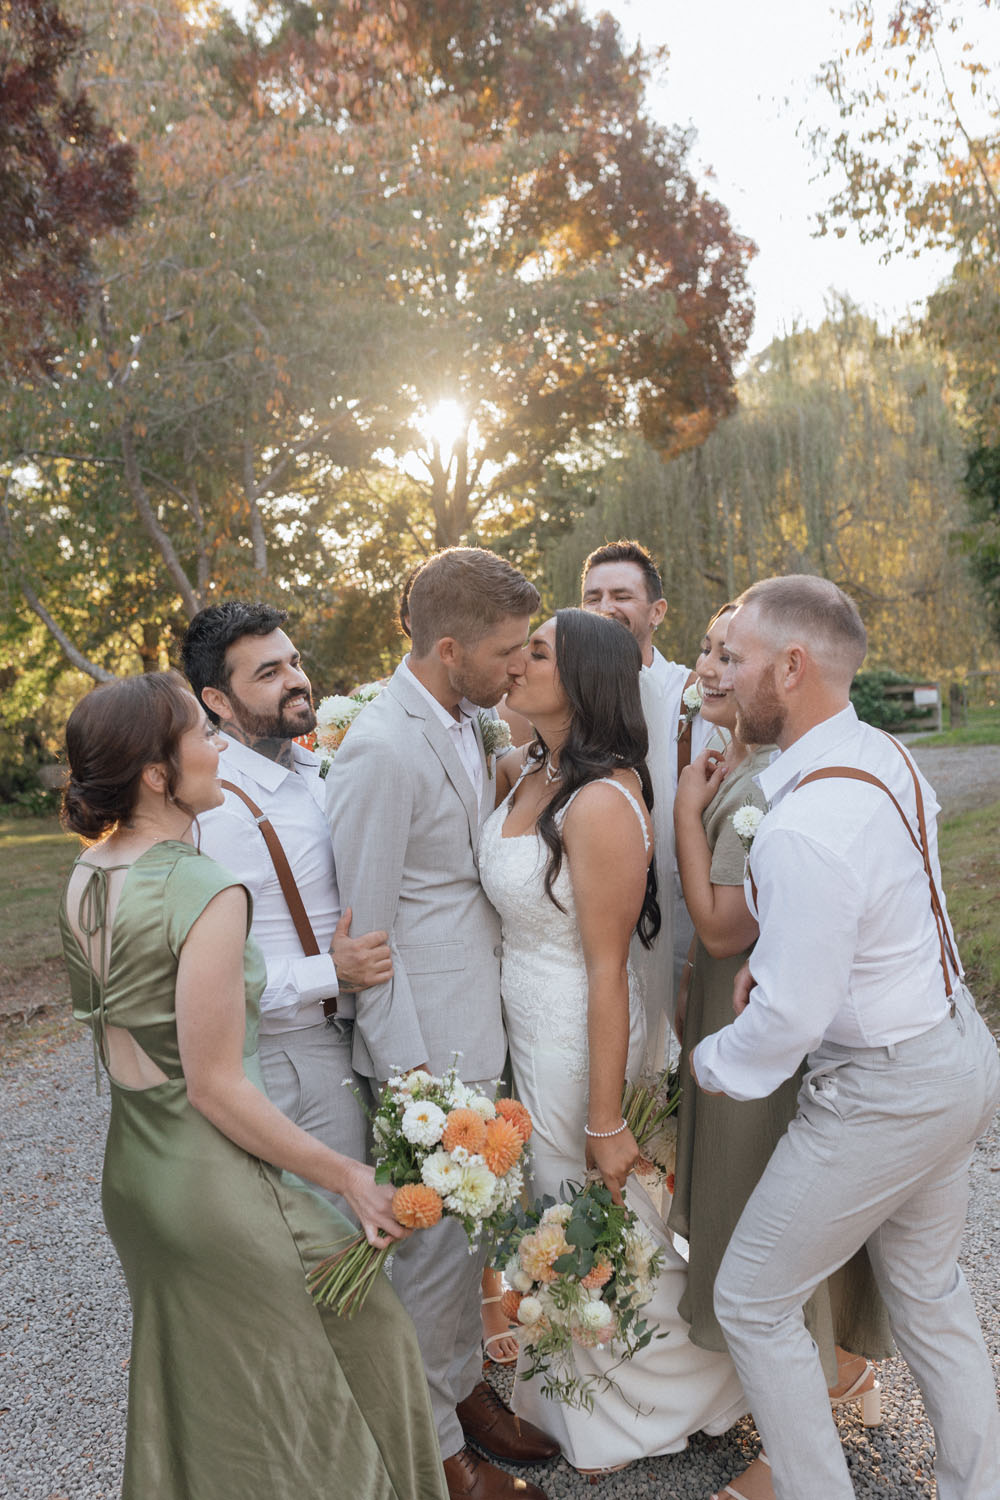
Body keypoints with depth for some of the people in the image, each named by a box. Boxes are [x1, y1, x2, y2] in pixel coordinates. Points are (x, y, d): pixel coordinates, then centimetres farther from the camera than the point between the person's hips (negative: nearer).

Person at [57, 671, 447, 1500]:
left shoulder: (86, 879, -1)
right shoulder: (207, 891, -26)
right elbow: (215, 1086, -24)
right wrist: (349, 1176, -16)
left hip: (132, 1172, 8)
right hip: (217, 1185, -8)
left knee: (188, 1381, 30)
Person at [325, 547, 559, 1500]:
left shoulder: (475, 719, 4)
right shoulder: (382, 749, -22)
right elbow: (366, 933, -19)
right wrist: (410, 1075, -17)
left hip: (484, 1024, 8)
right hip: (426, 1041, -8)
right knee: (434, 1244, 10)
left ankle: (463, 1385, 45)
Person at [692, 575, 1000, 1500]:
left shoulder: (805, 827, -31)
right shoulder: (884, 755, -2)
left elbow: (791, 1017, -26)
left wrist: (711, 1063, -7)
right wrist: (769, 958, 3)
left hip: (883, 1093, -9)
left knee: (752, 1304, 9)